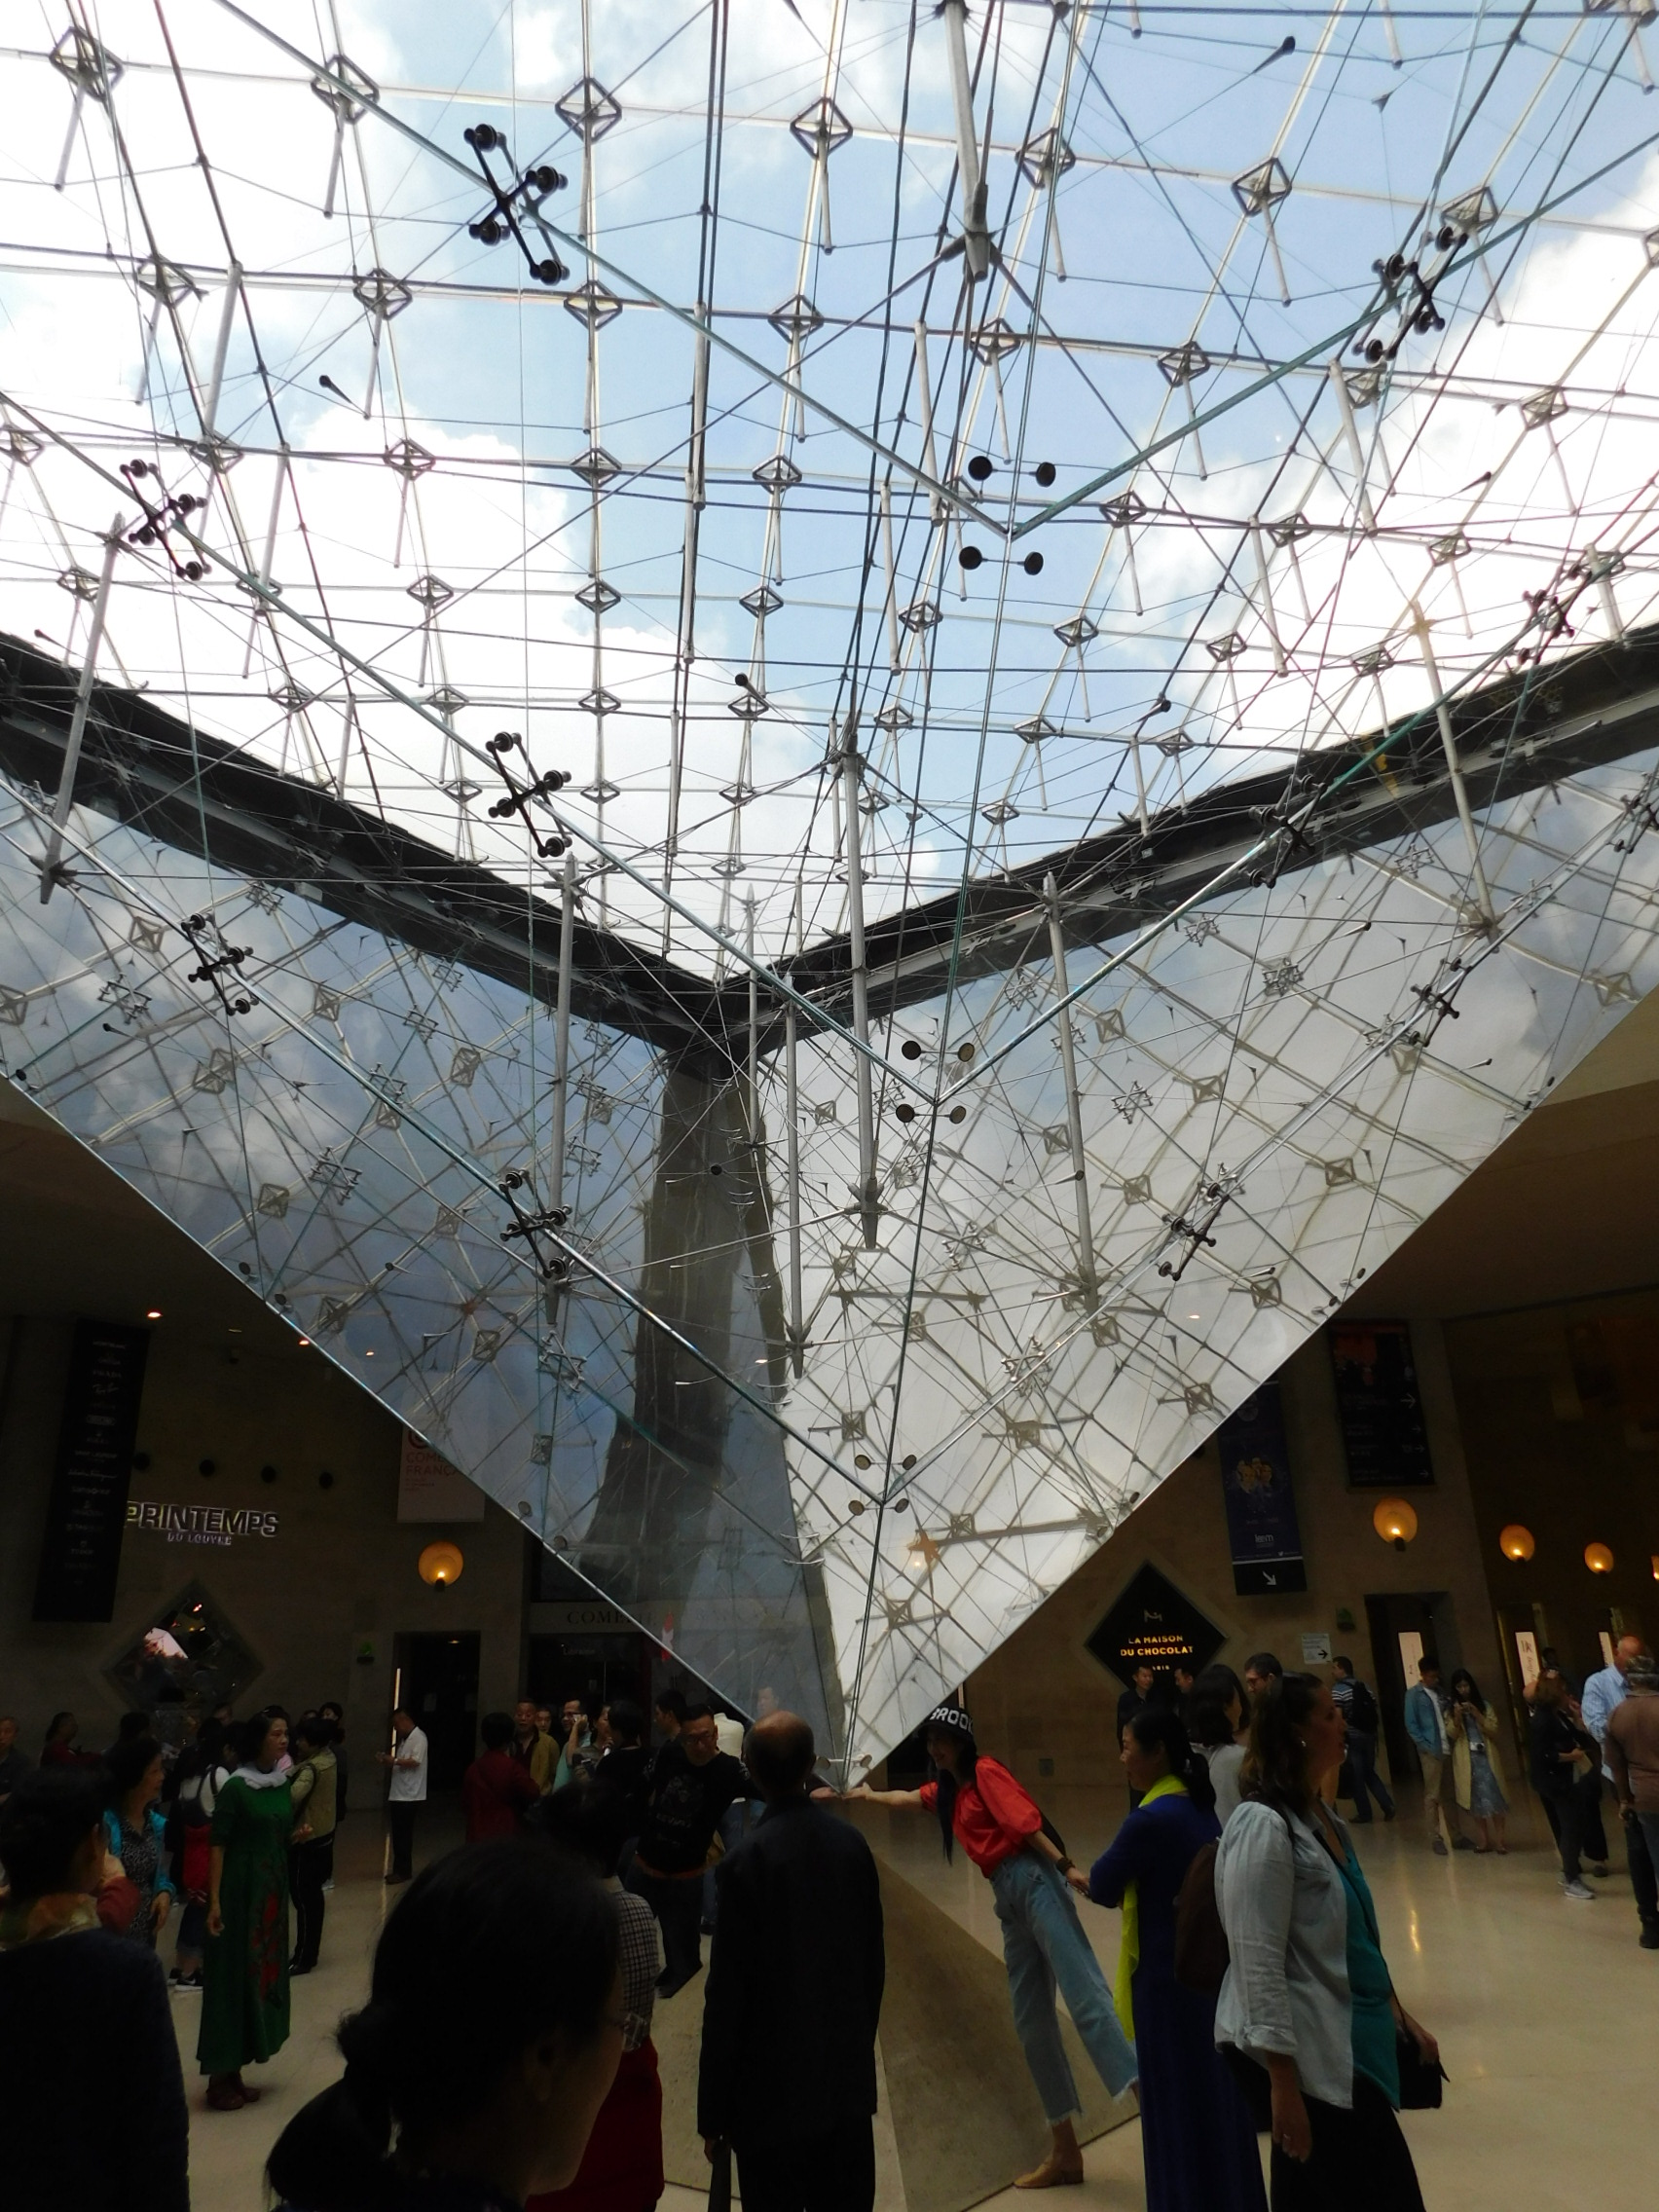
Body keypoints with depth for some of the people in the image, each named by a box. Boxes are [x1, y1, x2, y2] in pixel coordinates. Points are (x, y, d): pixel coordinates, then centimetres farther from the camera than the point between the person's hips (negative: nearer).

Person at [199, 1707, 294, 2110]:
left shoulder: (283, 1785, 6)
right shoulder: (236, 1787, -14)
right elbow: (218, 1845, -14)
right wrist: (214, 1900, -18)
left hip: (274, 1888, 7)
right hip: (241, 1889, -7)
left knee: (264, 1972, 11)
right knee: (233, 1976, -1)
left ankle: (235, 2073, 23)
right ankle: (219, 2078, 12)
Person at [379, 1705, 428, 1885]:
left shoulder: (418, 1737, -11)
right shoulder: (405, 1739, 18)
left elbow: (415, 1762, -20)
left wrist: (394, 1760, -16)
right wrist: (388, 1761, 5)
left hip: (408, 1795, -9)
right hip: (398, 1793, 9)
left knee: (403, 1835, -4)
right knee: (398, 1834, 11)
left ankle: (403, 1871, 3)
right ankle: (400, 1869, 18)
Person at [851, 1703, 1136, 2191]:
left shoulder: (986, 1771, -1)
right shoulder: (945, 1791, 23)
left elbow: (1026, 1821, -14)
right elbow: (904, 1797, 40)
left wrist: (1066, 1866, -24)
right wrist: (866, 1793, 51)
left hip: (1034, 1881, -8)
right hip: (1007, 1898, 8)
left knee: (1085, 1996, -21)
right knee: (1032, 2023, 6)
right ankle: (1064, 2152, 11)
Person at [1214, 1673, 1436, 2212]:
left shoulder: (1321, 1817, 9)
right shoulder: (1264, 1826, -21)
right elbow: (1259, 1965, -22)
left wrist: (1399, 2013, 19)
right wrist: (1282, 2082, -22)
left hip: (1343, 2044, 8)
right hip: (1305, 2056, -8)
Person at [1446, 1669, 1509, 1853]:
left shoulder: (1484, 1706, 5)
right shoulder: (1451, 1710, 6)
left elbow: (1493, 1731, -4)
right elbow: (1453, 1735, -1)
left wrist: (1476, 1714, -14)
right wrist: (1457, 1717, -16)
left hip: (1485, 1756, -1)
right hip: (1465, 1759, 1)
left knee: (1492, 1796, -8)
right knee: (1474, 1799, 1)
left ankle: (1499, 1838, -2)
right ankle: (1485, 1838, 10)